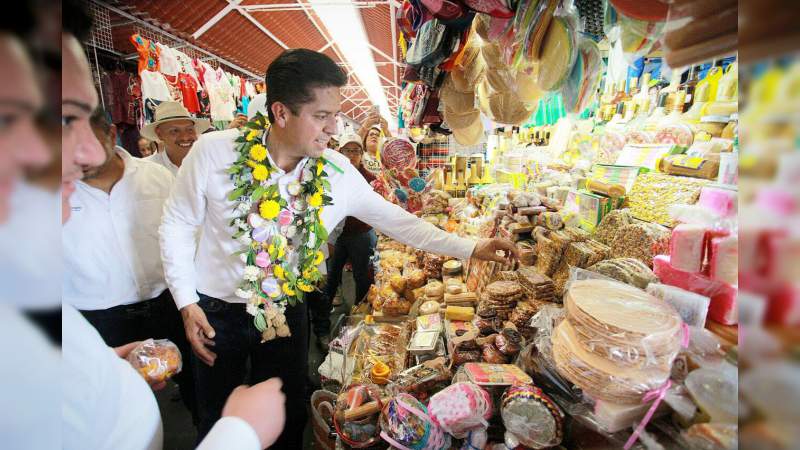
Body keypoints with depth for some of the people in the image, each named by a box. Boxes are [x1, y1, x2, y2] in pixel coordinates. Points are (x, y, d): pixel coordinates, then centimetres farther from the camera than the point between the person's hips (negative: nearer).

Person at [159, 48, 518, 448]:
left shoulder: (337, 172, -14)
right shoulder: (214, 152, -18)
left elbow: (393, 219, -7)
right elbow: (178, 224, -6)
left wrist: (470, 249, -10)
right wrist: (186, 302, -9)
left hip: (286, 311, 1)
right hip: (216, 311, 0)